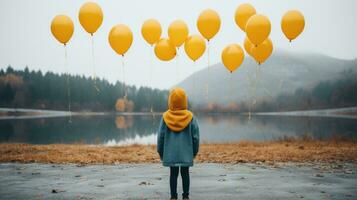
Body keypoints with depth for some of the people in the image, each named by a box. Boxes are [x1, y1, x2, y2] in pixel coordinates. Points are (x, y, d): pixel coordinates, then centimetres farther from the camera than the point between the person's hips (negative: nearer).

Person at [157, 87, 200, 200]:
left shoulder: (166, 117, -6)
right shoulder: (190, 117, -6)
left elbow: (161, 136, -1)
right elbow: (195, 136, -2)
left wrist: (160, 152, 11)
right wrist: (194, 151, 12)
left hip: (170, 152, 0)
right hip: (186, 152, 0)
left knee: (173, 173, 9)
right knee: (185, 173, 10)